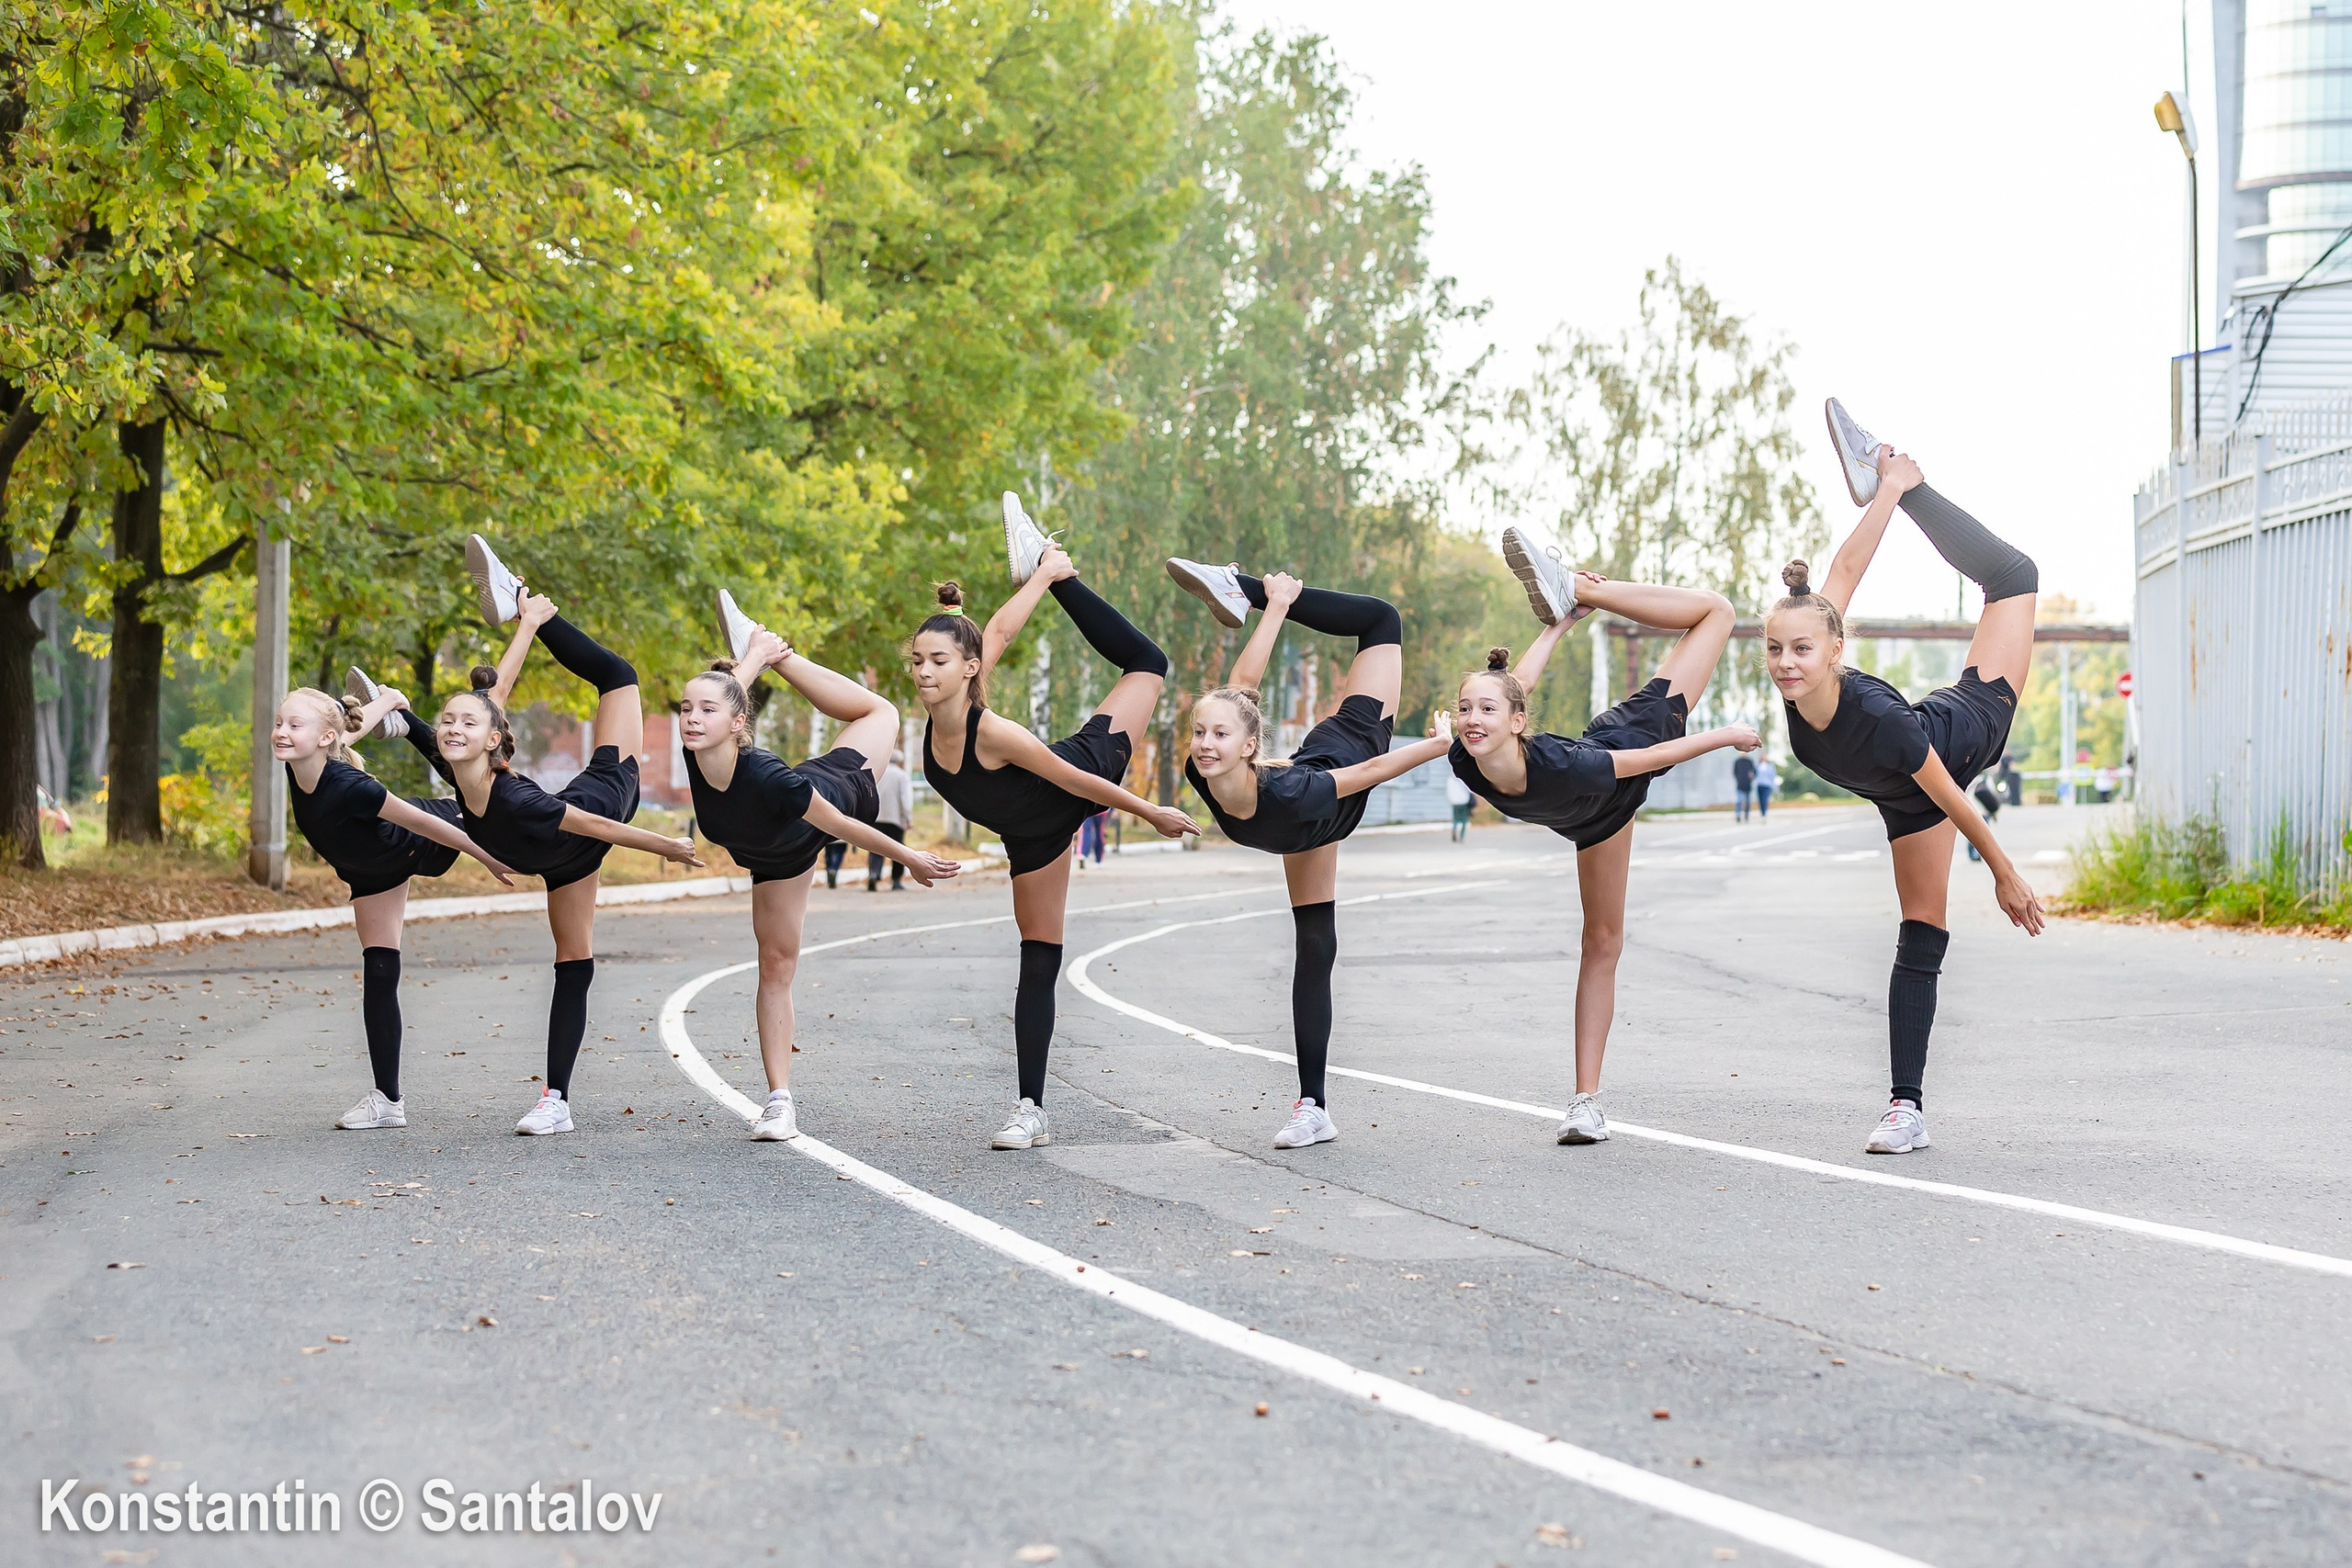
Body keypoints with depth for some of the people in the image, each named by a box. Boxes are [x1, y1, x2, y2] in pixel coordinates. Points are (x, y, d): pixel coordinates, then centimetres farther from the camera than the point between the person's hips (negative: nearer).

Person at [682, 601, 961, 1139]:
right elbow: (723, 693, -14)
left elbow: (843, 826, -33)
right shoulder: (697, 755, -35)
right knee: (776, 967, 4)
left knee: (881, 714, 21)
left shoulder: (766, 777, -47)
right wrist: (753, 659, 5)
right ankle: (780, 1102, 8)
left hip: (843, 791, -4)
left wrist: (912, 860, -21)